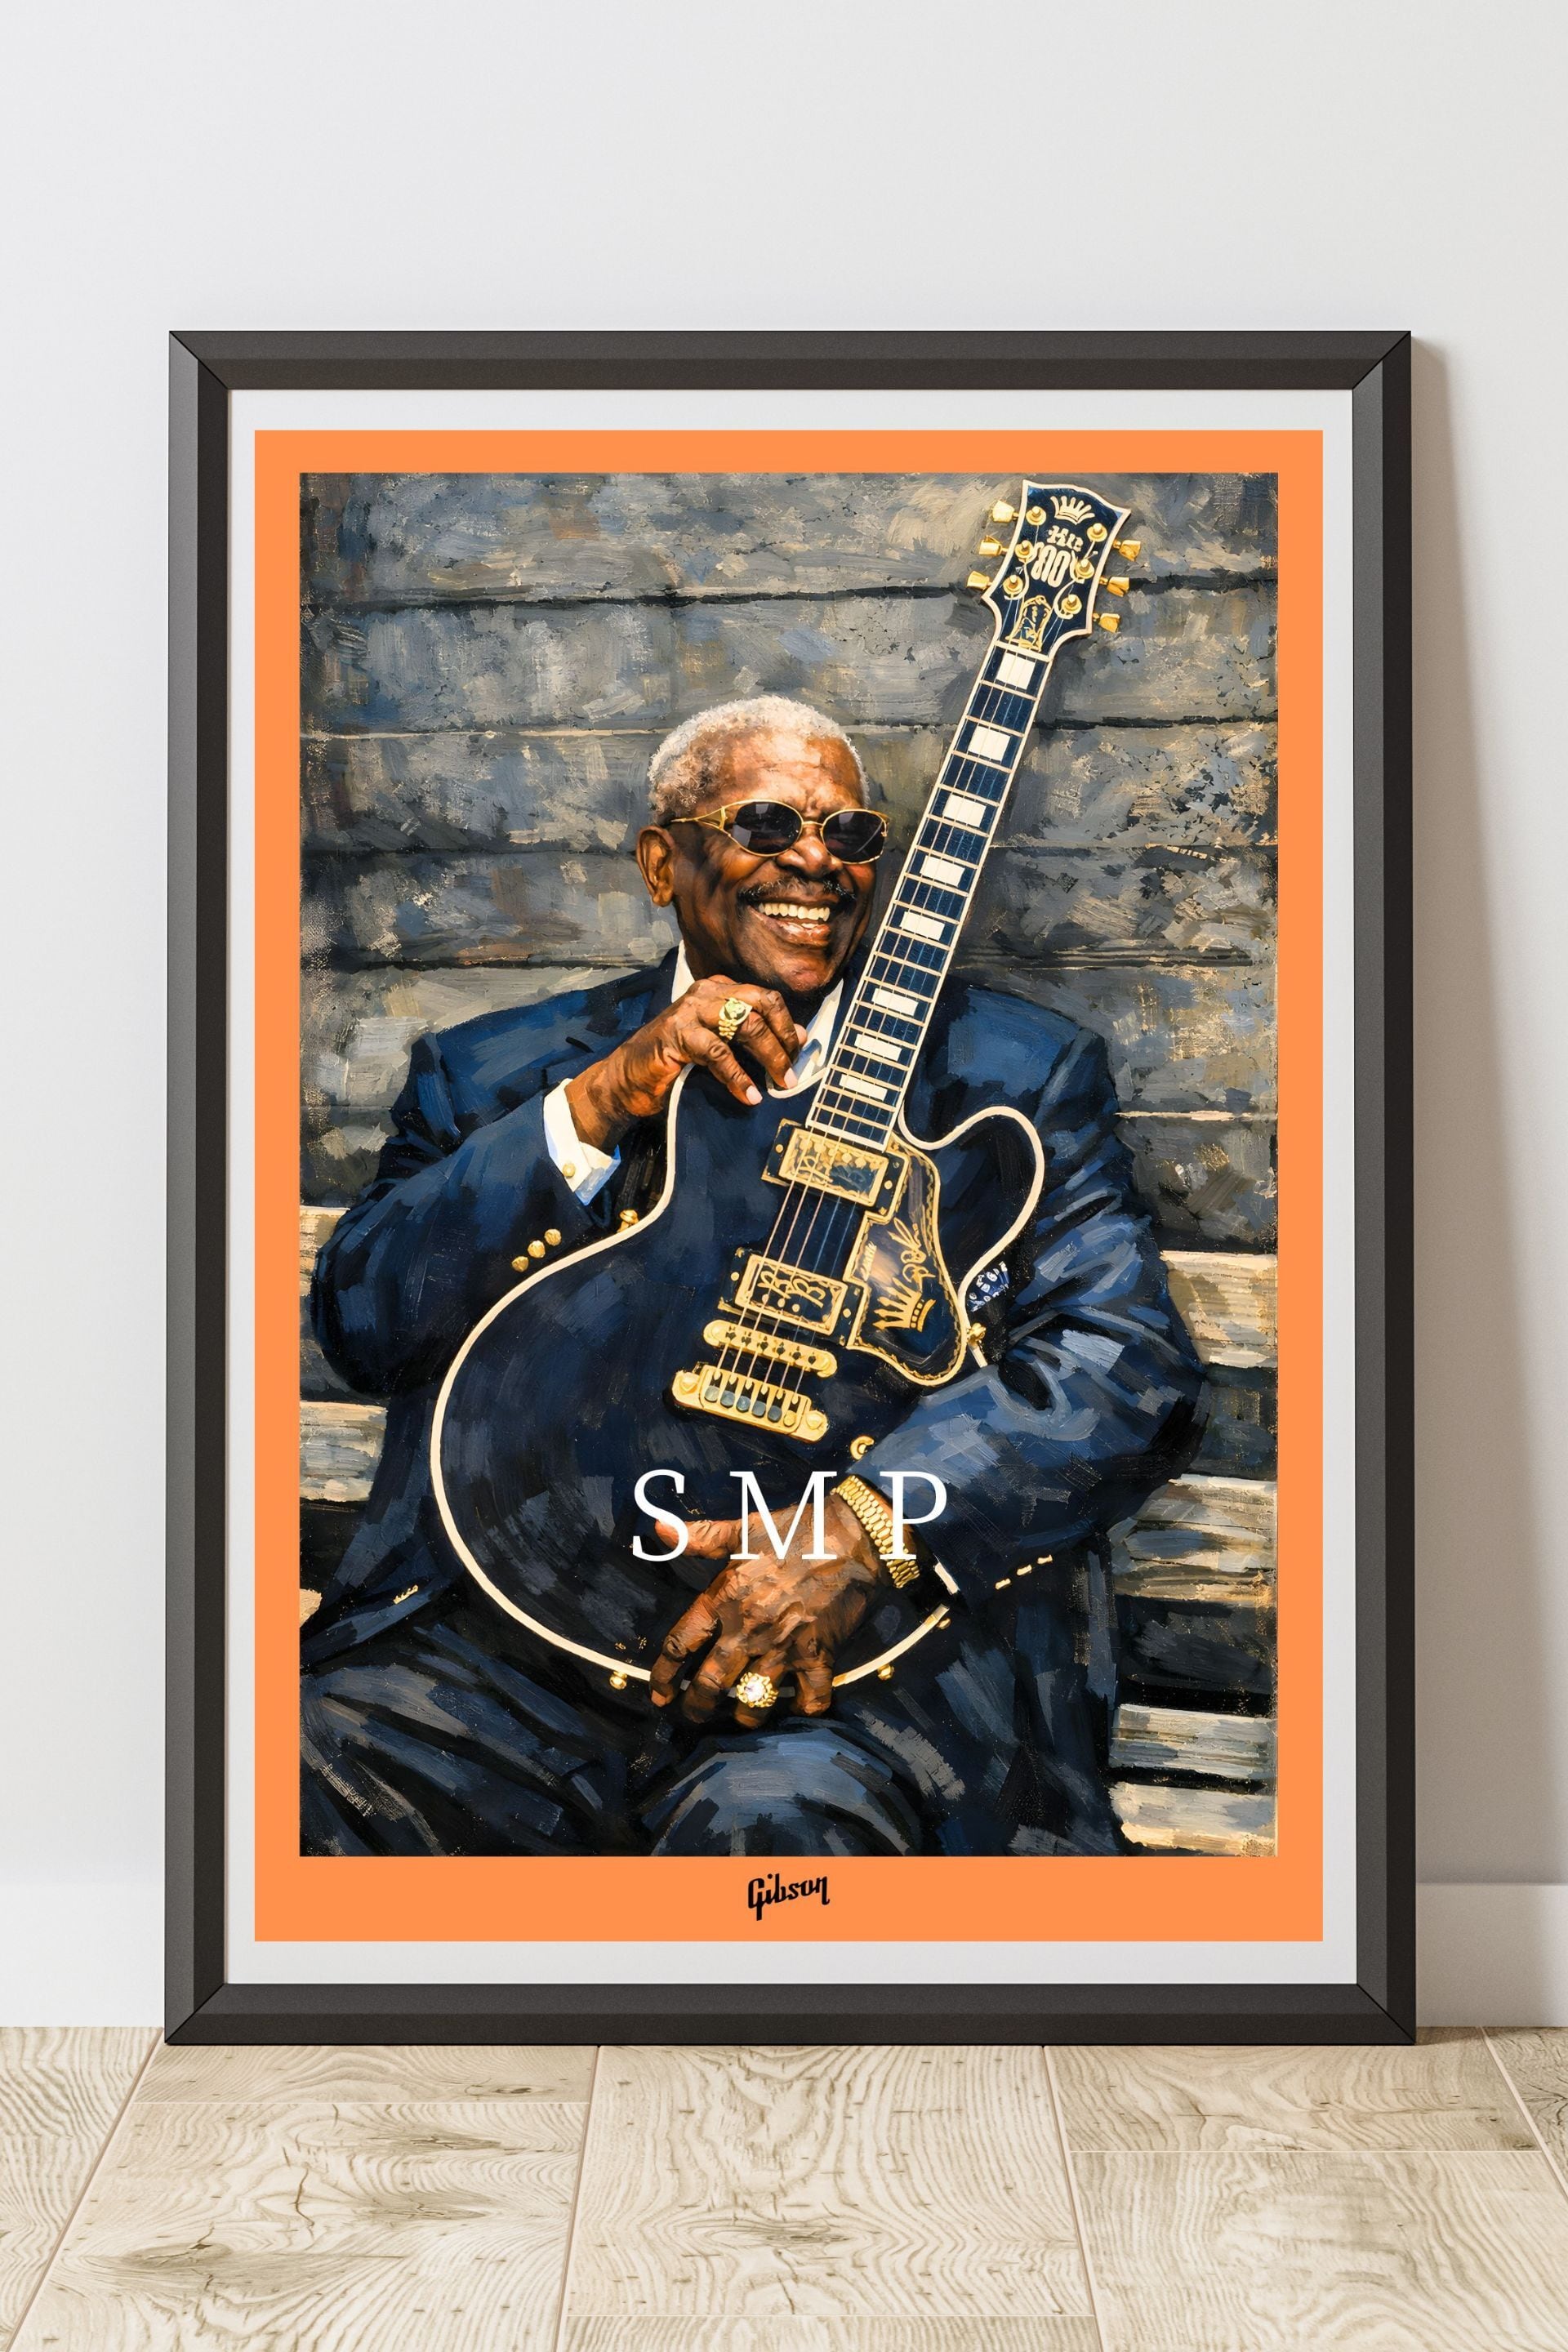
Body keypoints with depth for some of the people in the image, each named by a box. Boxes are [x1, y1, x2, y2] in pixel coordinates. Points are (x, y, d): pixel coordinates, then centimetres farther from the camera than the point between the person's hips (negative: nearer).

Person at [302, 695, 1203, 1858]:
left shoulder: (1019, 1074, 10)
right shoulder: (495, 1075, 15)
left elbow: (1139, 1365, -2)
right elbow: (359, 1322, 2)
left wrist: (865, 1524, -18)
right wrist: (596, 1108, -10)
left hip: (880, 1634, -1)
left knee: (780, 1817, -33)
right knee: (311, 1771, -23)